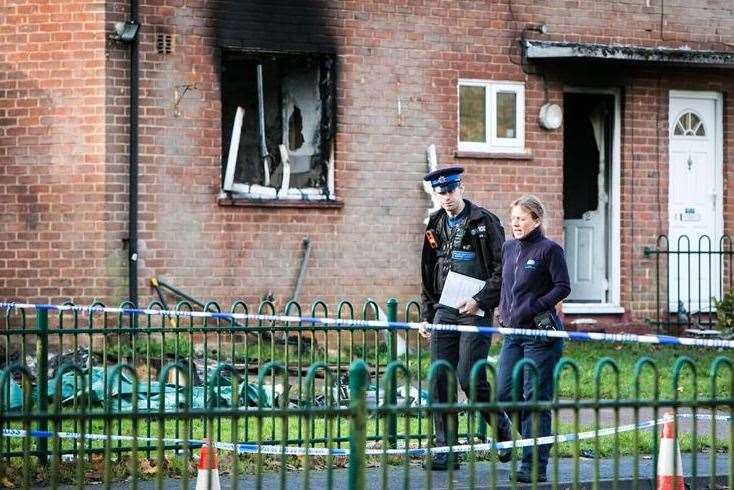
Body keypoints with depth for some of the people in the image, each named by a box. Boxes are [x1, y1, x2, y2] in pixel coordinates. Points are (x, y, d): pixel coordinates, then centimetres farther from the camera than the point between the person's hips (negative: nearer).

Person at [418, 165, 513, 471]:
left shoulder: (485, 222, -3)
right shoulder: (436, 226, 15)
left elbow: (501, 270, -6)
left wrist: (479, 300, -15)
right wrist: (427, 316, 16)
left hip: (475, 311, -6)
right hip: (444, 312, 6)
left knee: (469, 377, -13)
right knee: (440, 381, 0)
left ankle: (502, 429, 11)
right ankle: (446, 451, 5)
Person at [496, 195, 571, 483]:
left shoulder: (549, 249, -7)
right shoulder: (508, 248, 13)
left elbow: (563, 287, -9)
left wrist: (532, 308, -16)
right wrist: (504, 313, 11)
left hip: (541, 333, -7)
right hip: (513, 333, 7)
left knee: (536, 399, -6)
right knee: (506, 395, 5)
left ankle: (534, 465, -3)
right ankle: (537, 441, 24)